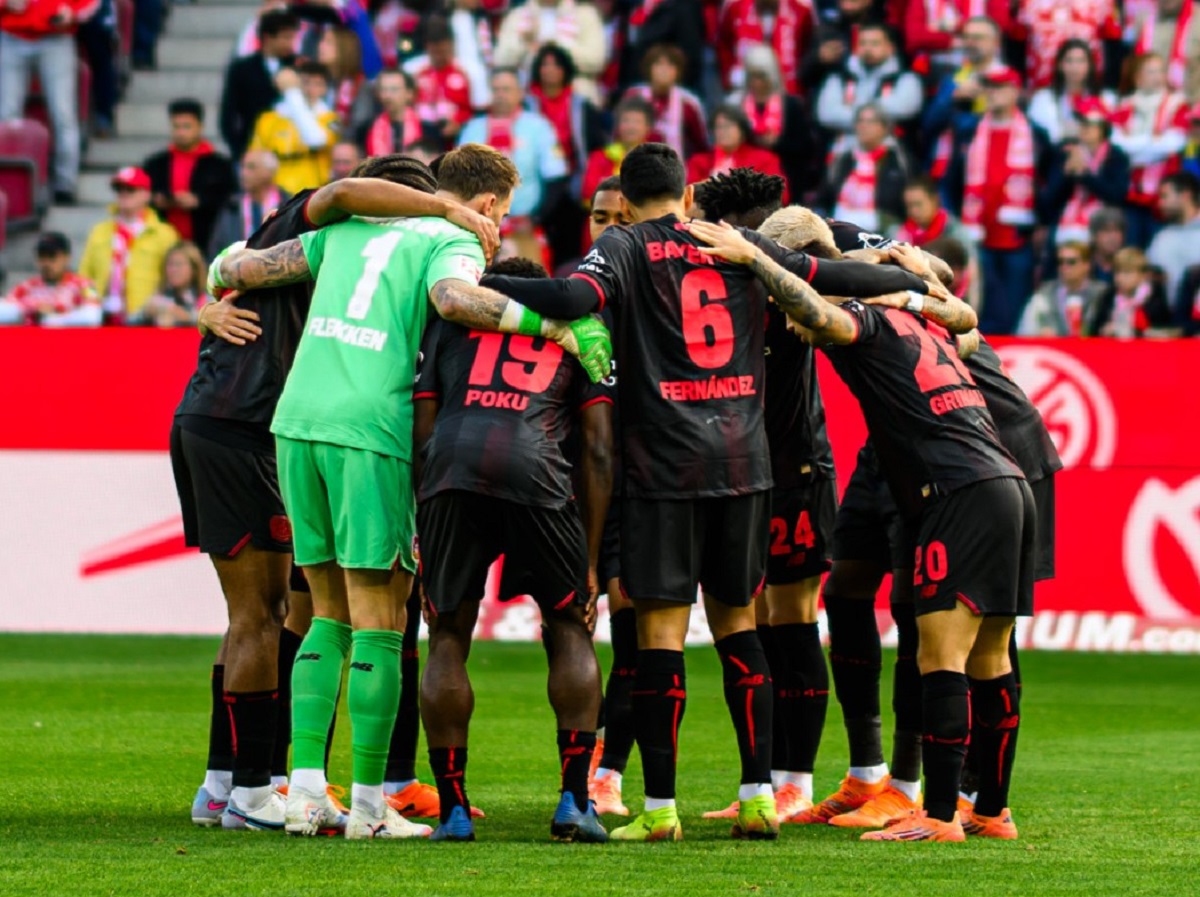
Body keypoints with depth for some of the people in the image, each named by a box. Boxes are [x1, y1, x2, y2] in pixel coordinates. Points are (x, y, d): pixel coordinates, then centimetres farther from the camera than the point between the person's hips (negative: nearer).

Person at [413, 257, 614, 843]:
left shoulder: (449, 325, 29)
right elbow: (597, 449, 19)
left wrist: (424, 535, 23)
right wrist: (590, 560, 21)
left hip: (451, 467, 0)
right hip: (535, 475, 0)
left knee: (447, 639, 13)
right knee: (569, 630, 17)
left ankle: (452, 809, 9)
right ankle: (575, 801, 8)